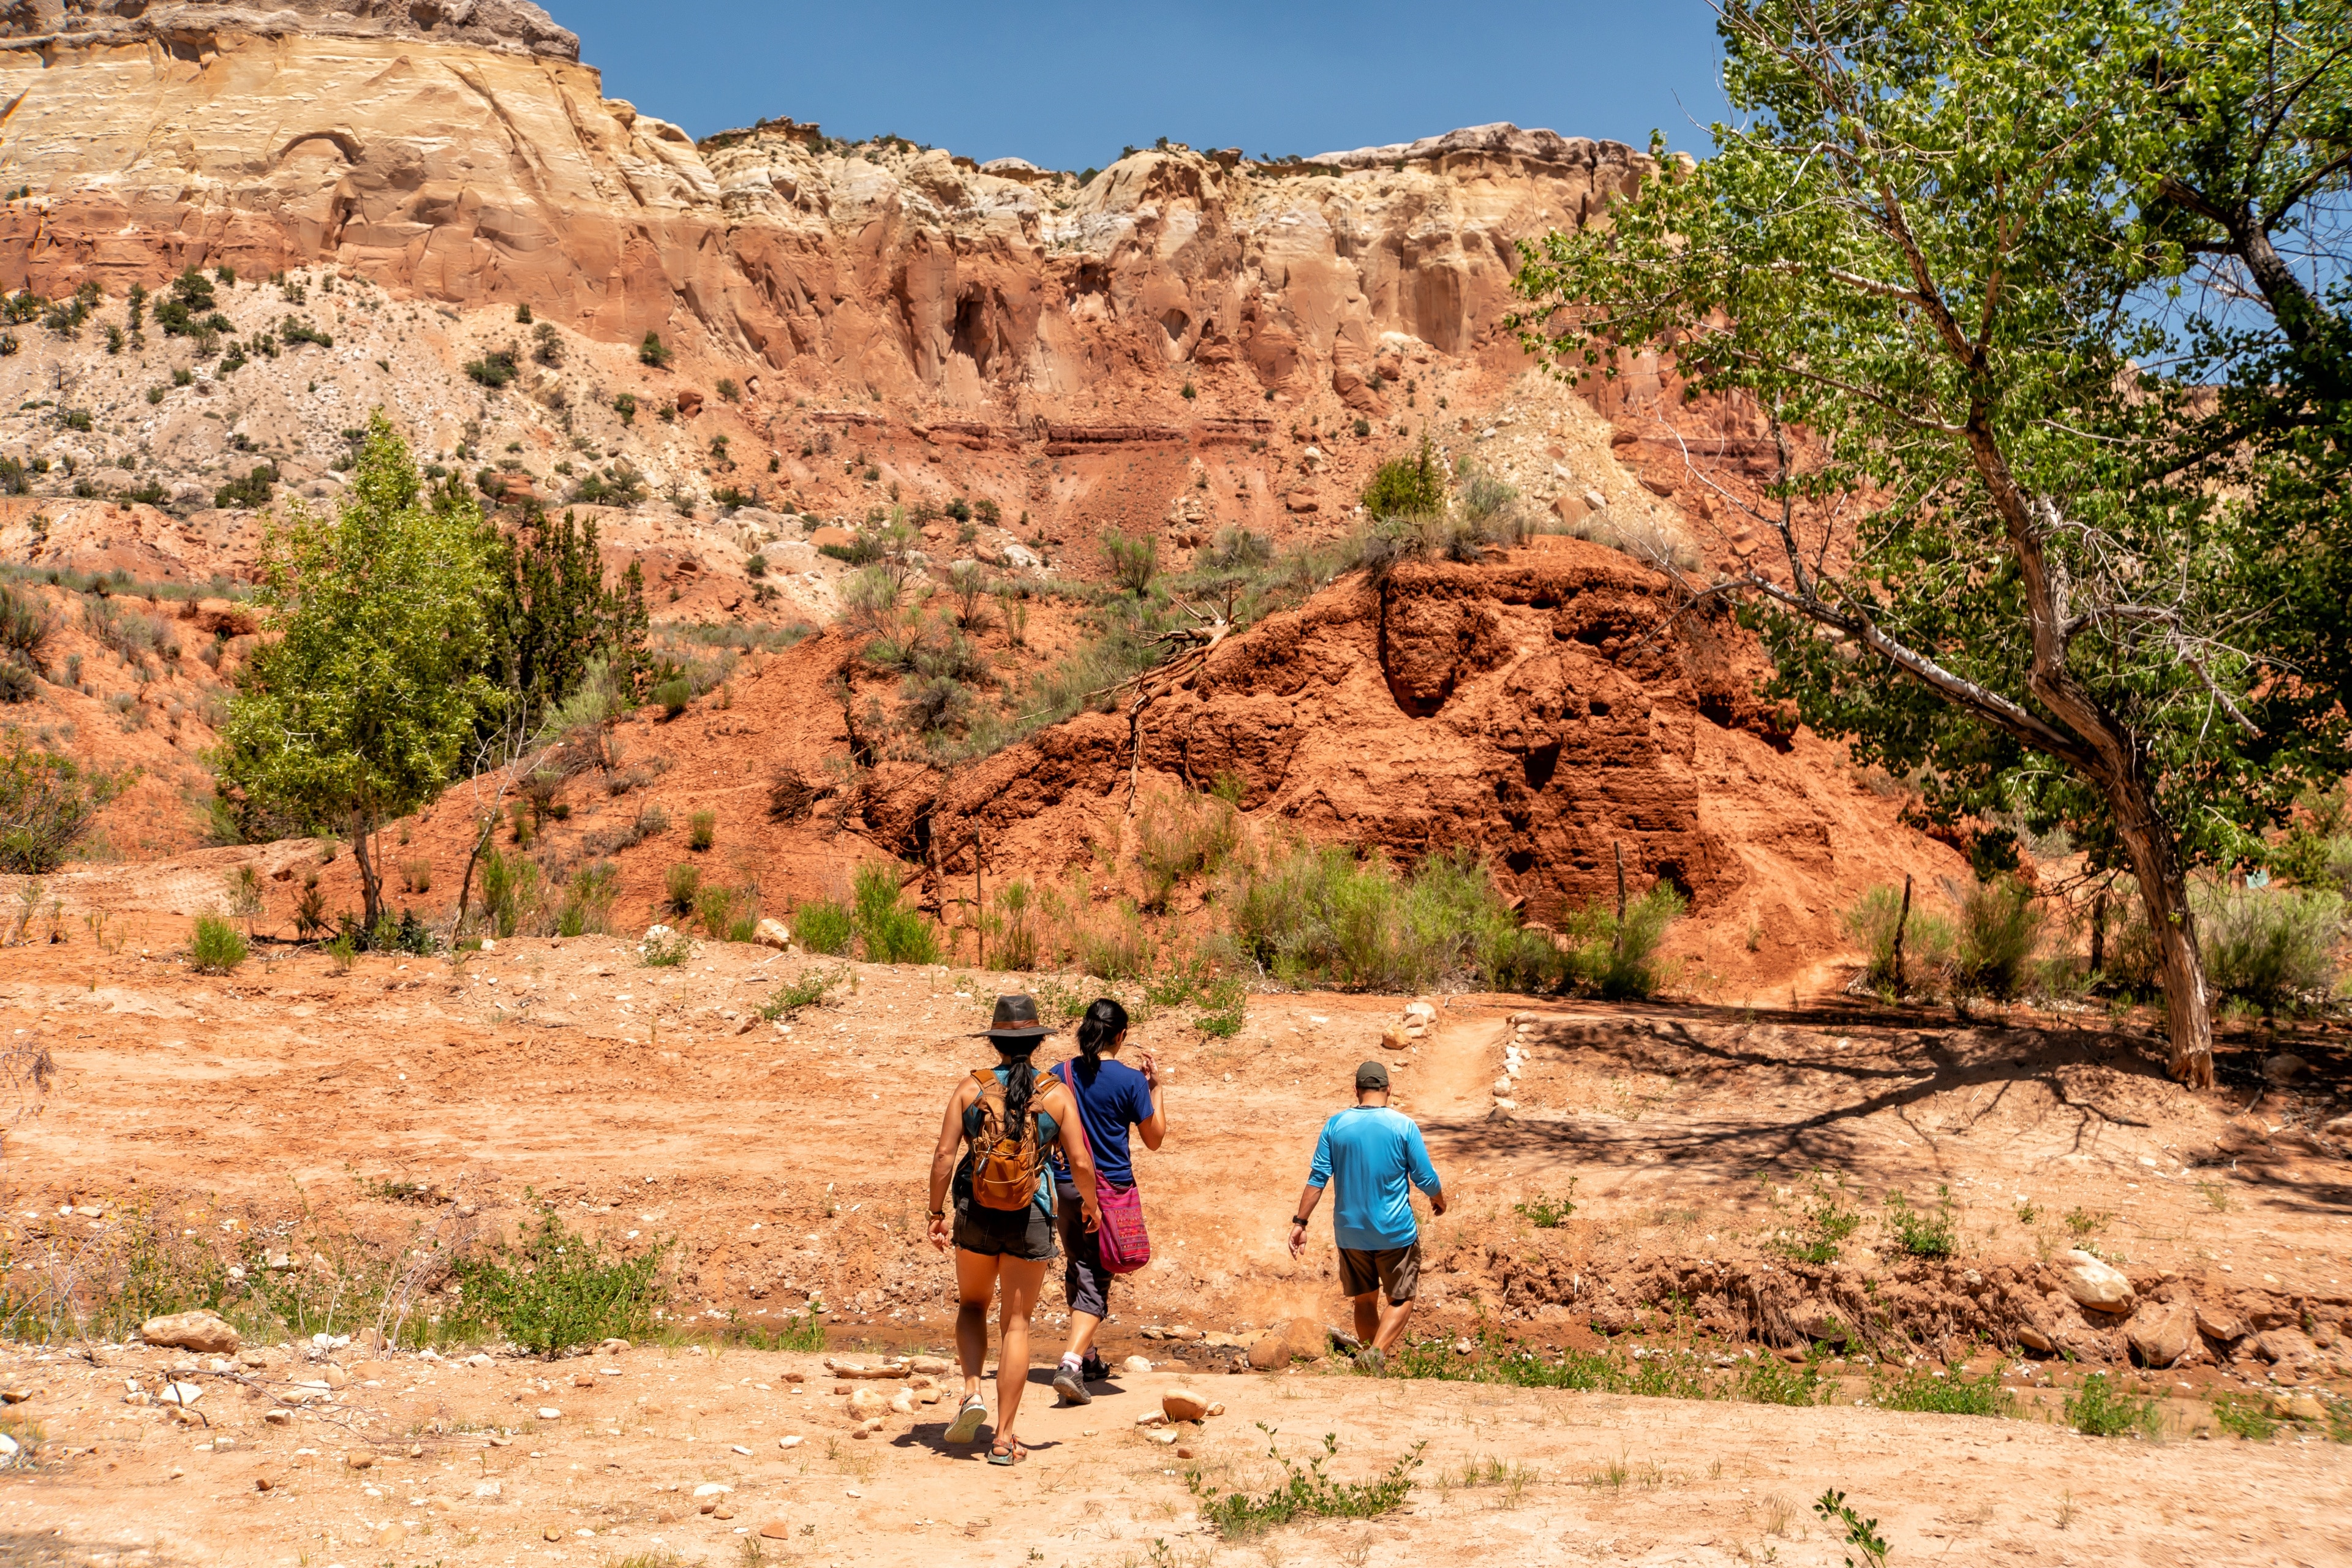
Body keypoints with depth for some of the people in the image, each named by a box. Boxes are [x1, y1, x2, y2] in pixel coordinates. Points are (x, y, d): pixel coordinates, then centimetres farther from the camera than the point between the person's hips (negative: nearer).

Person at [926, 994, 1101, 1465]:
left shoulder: (971, 1087, -3)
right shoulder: (1056, 1093, -4)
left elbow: (944, 1155, -7)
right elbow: (1080, 1163, -6)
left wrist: (937, 1215, 3)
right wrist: (1091, 1205, 12)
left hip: (976, 1214, 1)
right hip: (1031, 1218, 0)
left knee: (972, 1305, 24)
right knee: (1016, 1323, 8)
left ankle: (972, 1392, 2)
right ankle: (1003, 1437, 8)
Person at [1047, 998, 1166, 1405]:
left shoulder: (1060, 1075, 0)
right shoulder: (1130, 1080, -10)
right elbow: (1155, 1139, -1)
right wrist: (1155, 1087, 7)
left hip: (1066, 1188, 4)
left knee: (1077, 1272, 20)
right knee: (1096, 1282, -1)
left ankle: (1086, 1358, 32)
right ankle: (1071, 1364, -18)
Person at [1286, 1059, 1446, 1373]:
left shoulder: (1336, 1125, -4)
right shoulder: (1403, 1126, -10)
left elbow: (1318, 1177, -6)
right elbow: (1426, 1178, -4)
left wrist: (1300, 1222, -2)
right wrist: (1439, 1199, 17)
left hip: (1350, 1232, 3)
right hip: (1396, 1231, -3)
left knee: (1365, 1300, 17)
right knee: (1401, 1299, 8)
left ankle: (1369, 1353, 25)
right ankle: (1376, 1353, -14)